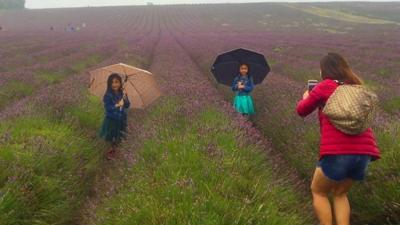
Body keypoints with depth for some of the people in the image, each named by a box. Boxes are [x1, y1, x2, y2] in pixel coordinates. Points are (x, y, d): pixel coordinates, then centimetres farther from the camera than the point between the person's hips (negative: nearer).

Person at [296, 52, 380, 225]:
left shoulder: (325, 86, 2)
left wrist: (306, 97, 34)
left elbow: (302, 110, 13)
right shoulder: (357, 87, 17)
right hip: (364, 151, 5)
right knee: (340, 193, 25)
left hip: (337, 151, -5)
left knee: (318, 192, 18)